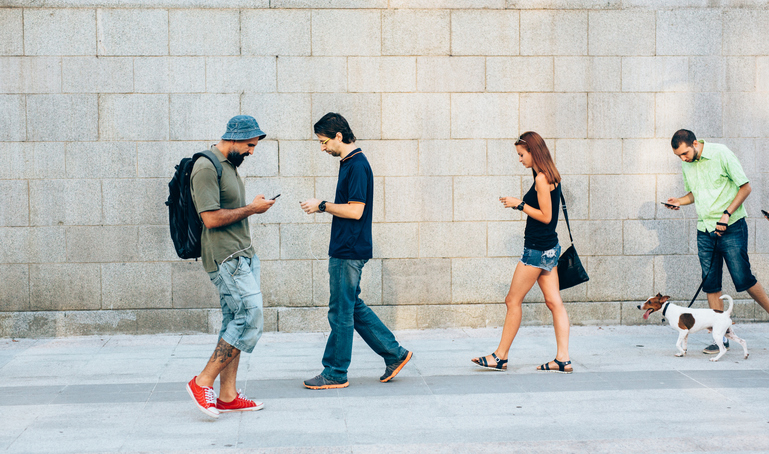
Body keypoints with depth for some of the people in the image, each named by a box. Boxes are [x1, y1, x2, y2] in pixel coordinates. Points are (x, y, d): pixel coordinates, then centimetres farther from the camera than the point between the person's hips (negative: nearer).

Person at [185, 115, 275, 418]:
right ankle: (203, 382, -5)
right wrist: (252, 208, -11)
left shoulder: (229, 165, 18)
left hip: (241, 255, 10)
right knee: (251, 318, -13)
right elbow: (211, 218, -20)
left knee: (236, 323, 8)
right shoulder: (206, 168, -14)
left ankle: (228, 396, 11)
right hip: (226, 257, -10)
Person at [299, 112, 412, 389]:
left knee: (341, 312, -1)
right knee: (352, 307, 15)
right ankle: (394, 353, 20)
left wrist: (322, 206, -13)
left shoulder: (357, 165, -16)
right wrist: (324, 207, 7)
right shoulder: (350, 163, 14)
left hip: (349, 252, -10)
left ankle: (335, 374, 8)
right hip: (345, 249, 10)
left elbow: (355, 210, -21)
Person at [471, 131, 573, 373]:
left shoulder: (541, 178, -17)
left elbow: (545, 216, -19)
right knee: (555, 302, 5)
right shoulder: (550, 176, 12)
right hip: (550, 247, 10)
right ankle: (563, 358, 3)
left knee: (513, 300, 0)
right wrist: (520, 204, 10)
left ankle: (500, 356, 8)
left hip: (537, 250, -10)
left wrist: (520, 204, -12)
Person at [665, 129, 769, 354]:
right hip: (705, 231, 6)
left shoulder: (721, 154, -11)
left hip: (731, 228, -5)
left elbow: (745, 187, -8)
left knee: (743, 280, -7)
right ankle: (722, 337, 8)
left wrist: (726, 214, -16)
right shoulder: (686, 165, 7)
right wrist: (679, 201, 1)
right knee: (710, 284, 2)